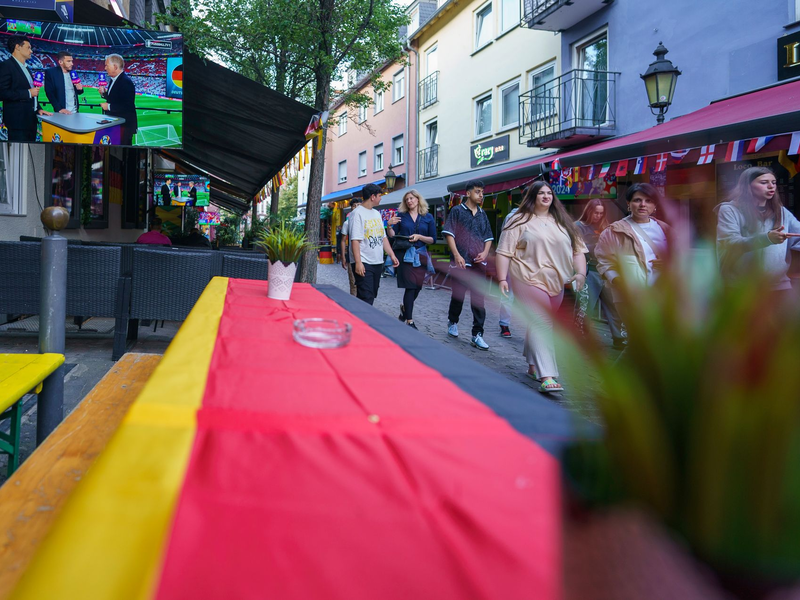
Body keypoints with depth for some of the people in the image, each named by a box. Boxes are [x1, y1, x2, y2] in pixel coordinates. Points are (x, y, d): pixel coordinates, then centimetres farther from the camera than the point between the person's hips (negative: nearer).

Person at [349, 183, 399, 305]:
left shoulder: (377, 213, 16)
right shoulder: (357, 213, -9)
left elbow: (383, 237, 19)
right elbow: (355, 240, -16)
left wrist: (392, 255, 10)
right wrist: (358, 262, -23)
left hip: (378, 263, 8)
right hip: (364, 263, -8)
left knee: (372, 296, 12)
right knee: (366, 299, -12)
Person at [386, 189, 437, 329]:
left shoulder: (428, 217, 6)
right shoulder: (401, 215, 6)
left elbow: (433, 239, 3)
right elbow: (393, 235, 5)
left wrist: (419, 237, -12)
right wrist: (389, 226, -14)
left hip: (420, 256, 2)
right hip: (405, 254, -2)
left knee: (417, 287, 9)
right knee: (410, 286, -8)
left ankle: (405, 307, 39)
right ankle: (409, 321, -3)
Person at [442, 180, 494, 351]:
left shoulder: (482, 214, 14)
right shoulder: (457, 211, 1)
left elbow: (489, 237, 17)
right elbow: (449, 234, -5)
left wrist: (485, 252, -2)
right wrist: (457, 255, -14)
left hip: (478, 262, 3)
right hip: (460, 262, -3)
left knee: (478, 299, -1)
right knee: (458, 296, 7)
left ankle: (477, 334, 1)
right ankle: (452, 322, 33)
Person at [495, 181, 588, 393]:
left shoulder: (563, 223, 14)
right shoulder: (520, 221, 0)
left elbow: (578, 249, 13)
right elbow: (504, 252, -3)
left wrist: (580, 273, -1)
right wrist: (502, 278, -11)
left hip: (556, 283, 5)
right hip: (530, 280, -5)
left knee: (540, 324, 14)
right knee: (541, 324, -15)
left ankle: (533, 366, 30)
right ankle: (547, 376, -21)